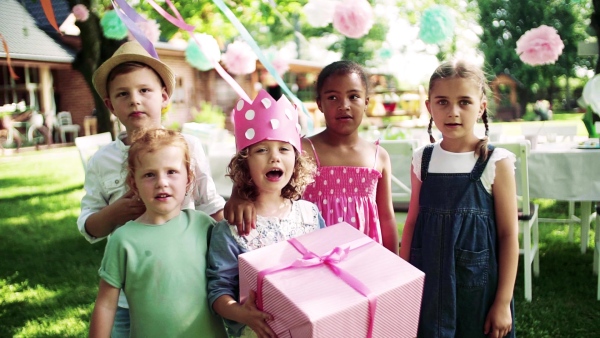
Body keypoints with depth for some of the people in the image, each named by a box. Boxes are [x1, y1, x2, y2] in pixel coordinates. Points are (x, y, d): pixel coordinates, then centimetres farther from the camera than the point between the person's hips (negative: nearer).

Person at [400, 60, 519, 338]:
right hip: (428, 283, 3)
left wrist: (503, 302, -7)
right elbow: (412, 221, 7)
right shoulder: (422, 160, 0)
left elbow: (509, 234, -7)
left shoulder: (496, 163, -9)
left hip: (478, 286, -2)